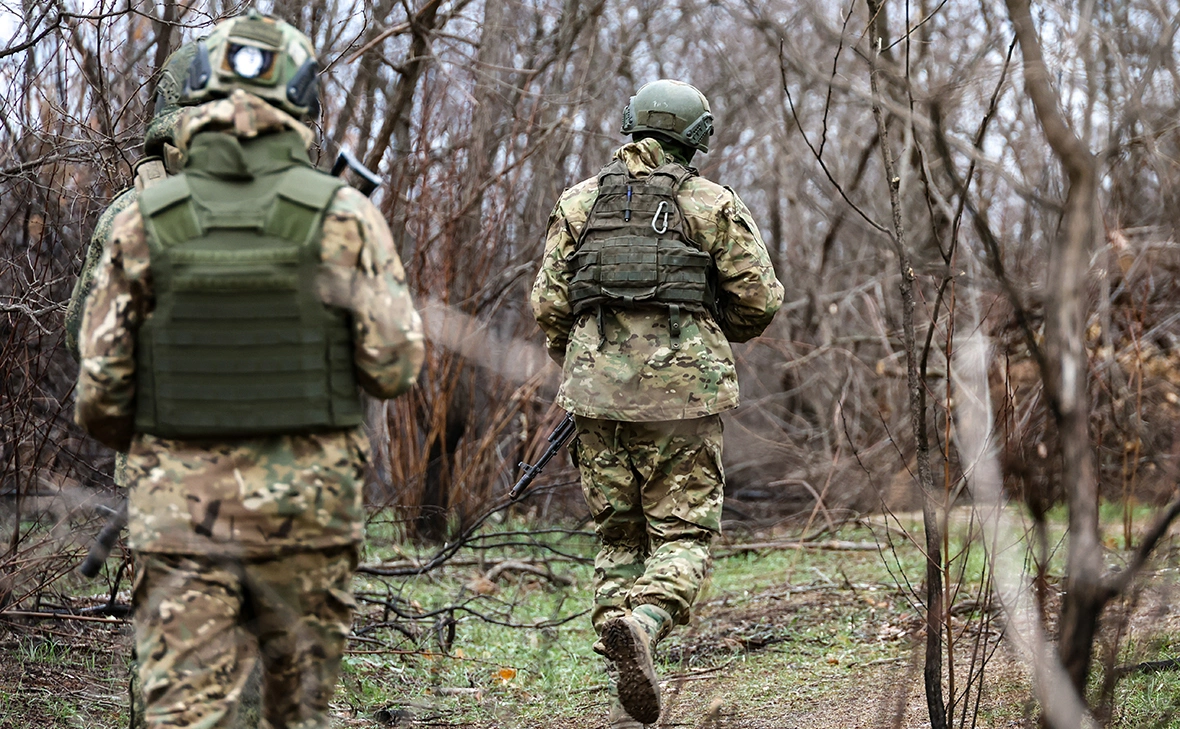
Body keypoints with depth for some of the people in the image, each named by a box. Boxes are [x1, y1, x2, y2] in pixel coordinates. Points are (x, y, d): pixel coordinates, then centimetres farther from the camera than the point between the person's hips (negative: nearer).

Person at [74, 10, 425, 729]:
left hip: (181, 504, 0)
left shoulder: (144, 225, -2)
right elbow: (394, 366, -6)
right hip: (305, 507, 0)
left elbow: (102, 388, 0)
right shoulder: (343, 217, -6)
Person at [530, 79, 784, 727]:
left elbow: (548, 303, 6)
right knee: (682, 536, 2)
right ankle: (640, 623, -29)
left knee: (618, 540, 12)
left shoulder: (580, 200, 10)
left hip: (599, 389, 3)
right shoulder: (714, 203, 4)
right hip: (683, 390, -3)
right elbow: (760, 301, 2)